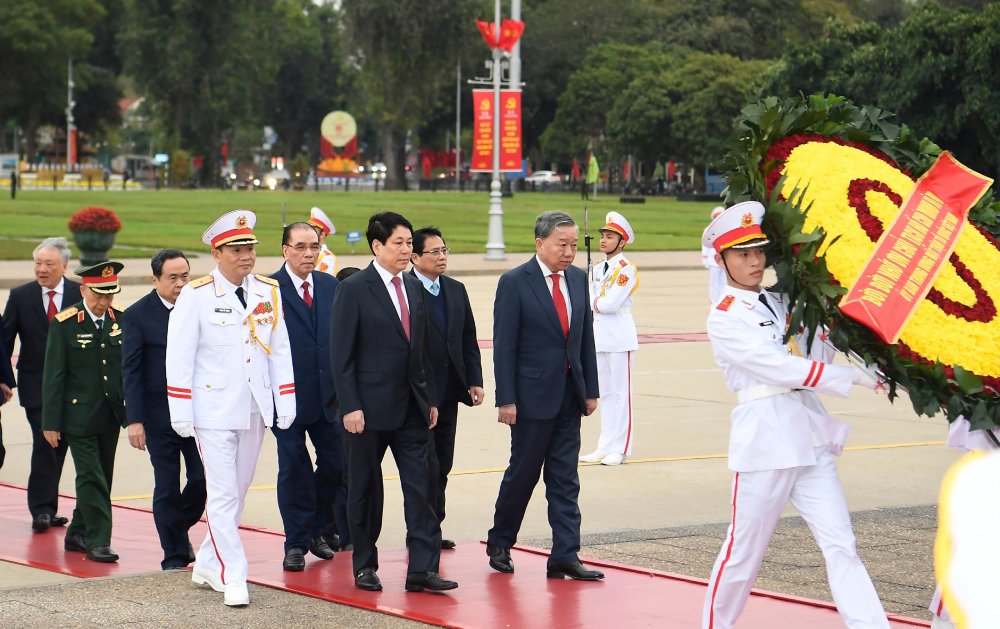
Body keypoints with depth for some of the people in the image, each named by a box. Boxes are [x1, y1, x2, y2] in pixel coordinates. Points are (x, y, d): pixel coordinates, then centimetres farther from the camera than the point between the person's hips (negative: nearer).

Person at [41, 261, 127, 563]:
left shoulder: (122, 321, 3)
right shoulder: (65, 324, -8)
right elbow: (53, 376, -7)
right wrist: (51, 422, -9)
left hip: (111, 416, 4)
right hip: (78, 415, -4)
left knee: (101, 479, 11)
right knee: (91, 479, -8)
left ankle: (78, 534, 25)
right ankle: (97, 541, -3)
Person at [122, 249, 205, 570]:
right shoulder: (137, 315, -4)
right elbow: (131, 372, -5)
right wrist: (134, 420, -10)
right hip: (160, 416, -2)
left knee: (203, 480, -1)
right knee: (167, 489, 3)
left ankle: (178, 528, 27)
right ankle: (175, 557, 14)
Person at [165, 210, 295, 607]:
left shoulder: (269, 292, 6)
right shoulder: (196, 295, -7)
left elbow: (280, 350, 9)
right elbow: (179, 357, -7)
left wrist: (286, 403, 5)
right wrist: (181, 414, -10)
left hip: (255, 410, 5)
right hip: (214, 410, -5)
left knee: (237, 493, 12)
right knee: (223, 495, -6)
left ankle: (206, 566, 26)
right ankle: (232, 577, -2)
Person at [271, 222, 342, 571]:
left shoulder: (331, 286, 8)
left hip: (327, 394, 4)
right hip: (287, 395, -4)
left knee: (335, 464, 6)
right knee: (294, 470, 4)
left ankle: (316, 529, 26)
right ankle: (296, 542, 15)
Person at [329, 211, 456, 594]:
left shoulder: (414, 287, 11)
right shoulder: (354, 289, -8)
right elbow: (341, 354, -10)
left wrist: (430, 399, 12)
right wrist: (350, 407, -15)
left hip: (411, 407, 5)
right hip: (370, 407, -5)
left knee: (420, 487, -1)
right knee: (365, 488, 6)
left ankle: (423, 569, -1)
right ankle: (365, 566, 17)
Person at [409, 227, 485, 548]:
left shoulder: (456, 290, 12)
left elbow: (469, 340, 15)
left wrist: (474, 380, 5)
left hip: (449, 391, 7)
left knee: (443, 464, 10)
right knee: (427, 465, -6)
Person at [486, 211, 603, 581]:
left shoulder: (578, 279, 8)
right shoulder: (515, 283, -9)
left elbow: (586, 337, 11)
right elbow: (504, 346, -10)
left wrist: (590, 389, 7)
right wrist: (505, 400, -14)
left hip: (570, 394, 5)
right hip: (532, 394, -5)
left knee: (565, 479, 4)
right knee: (522, 473, 5)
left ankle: (565, 557, 4)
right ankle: (499, 543, 24)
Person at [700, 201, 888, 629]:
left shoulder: (781, 304, 15)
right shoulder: (725, 319, -6)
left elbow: (817, 357, 12)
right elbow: (784, 369, -15)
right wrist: (853, 377, -16)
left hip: (811, 438, 6)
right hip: (764, 441, -6)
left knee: (840, 545, -2)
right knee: (745, 550, 4)